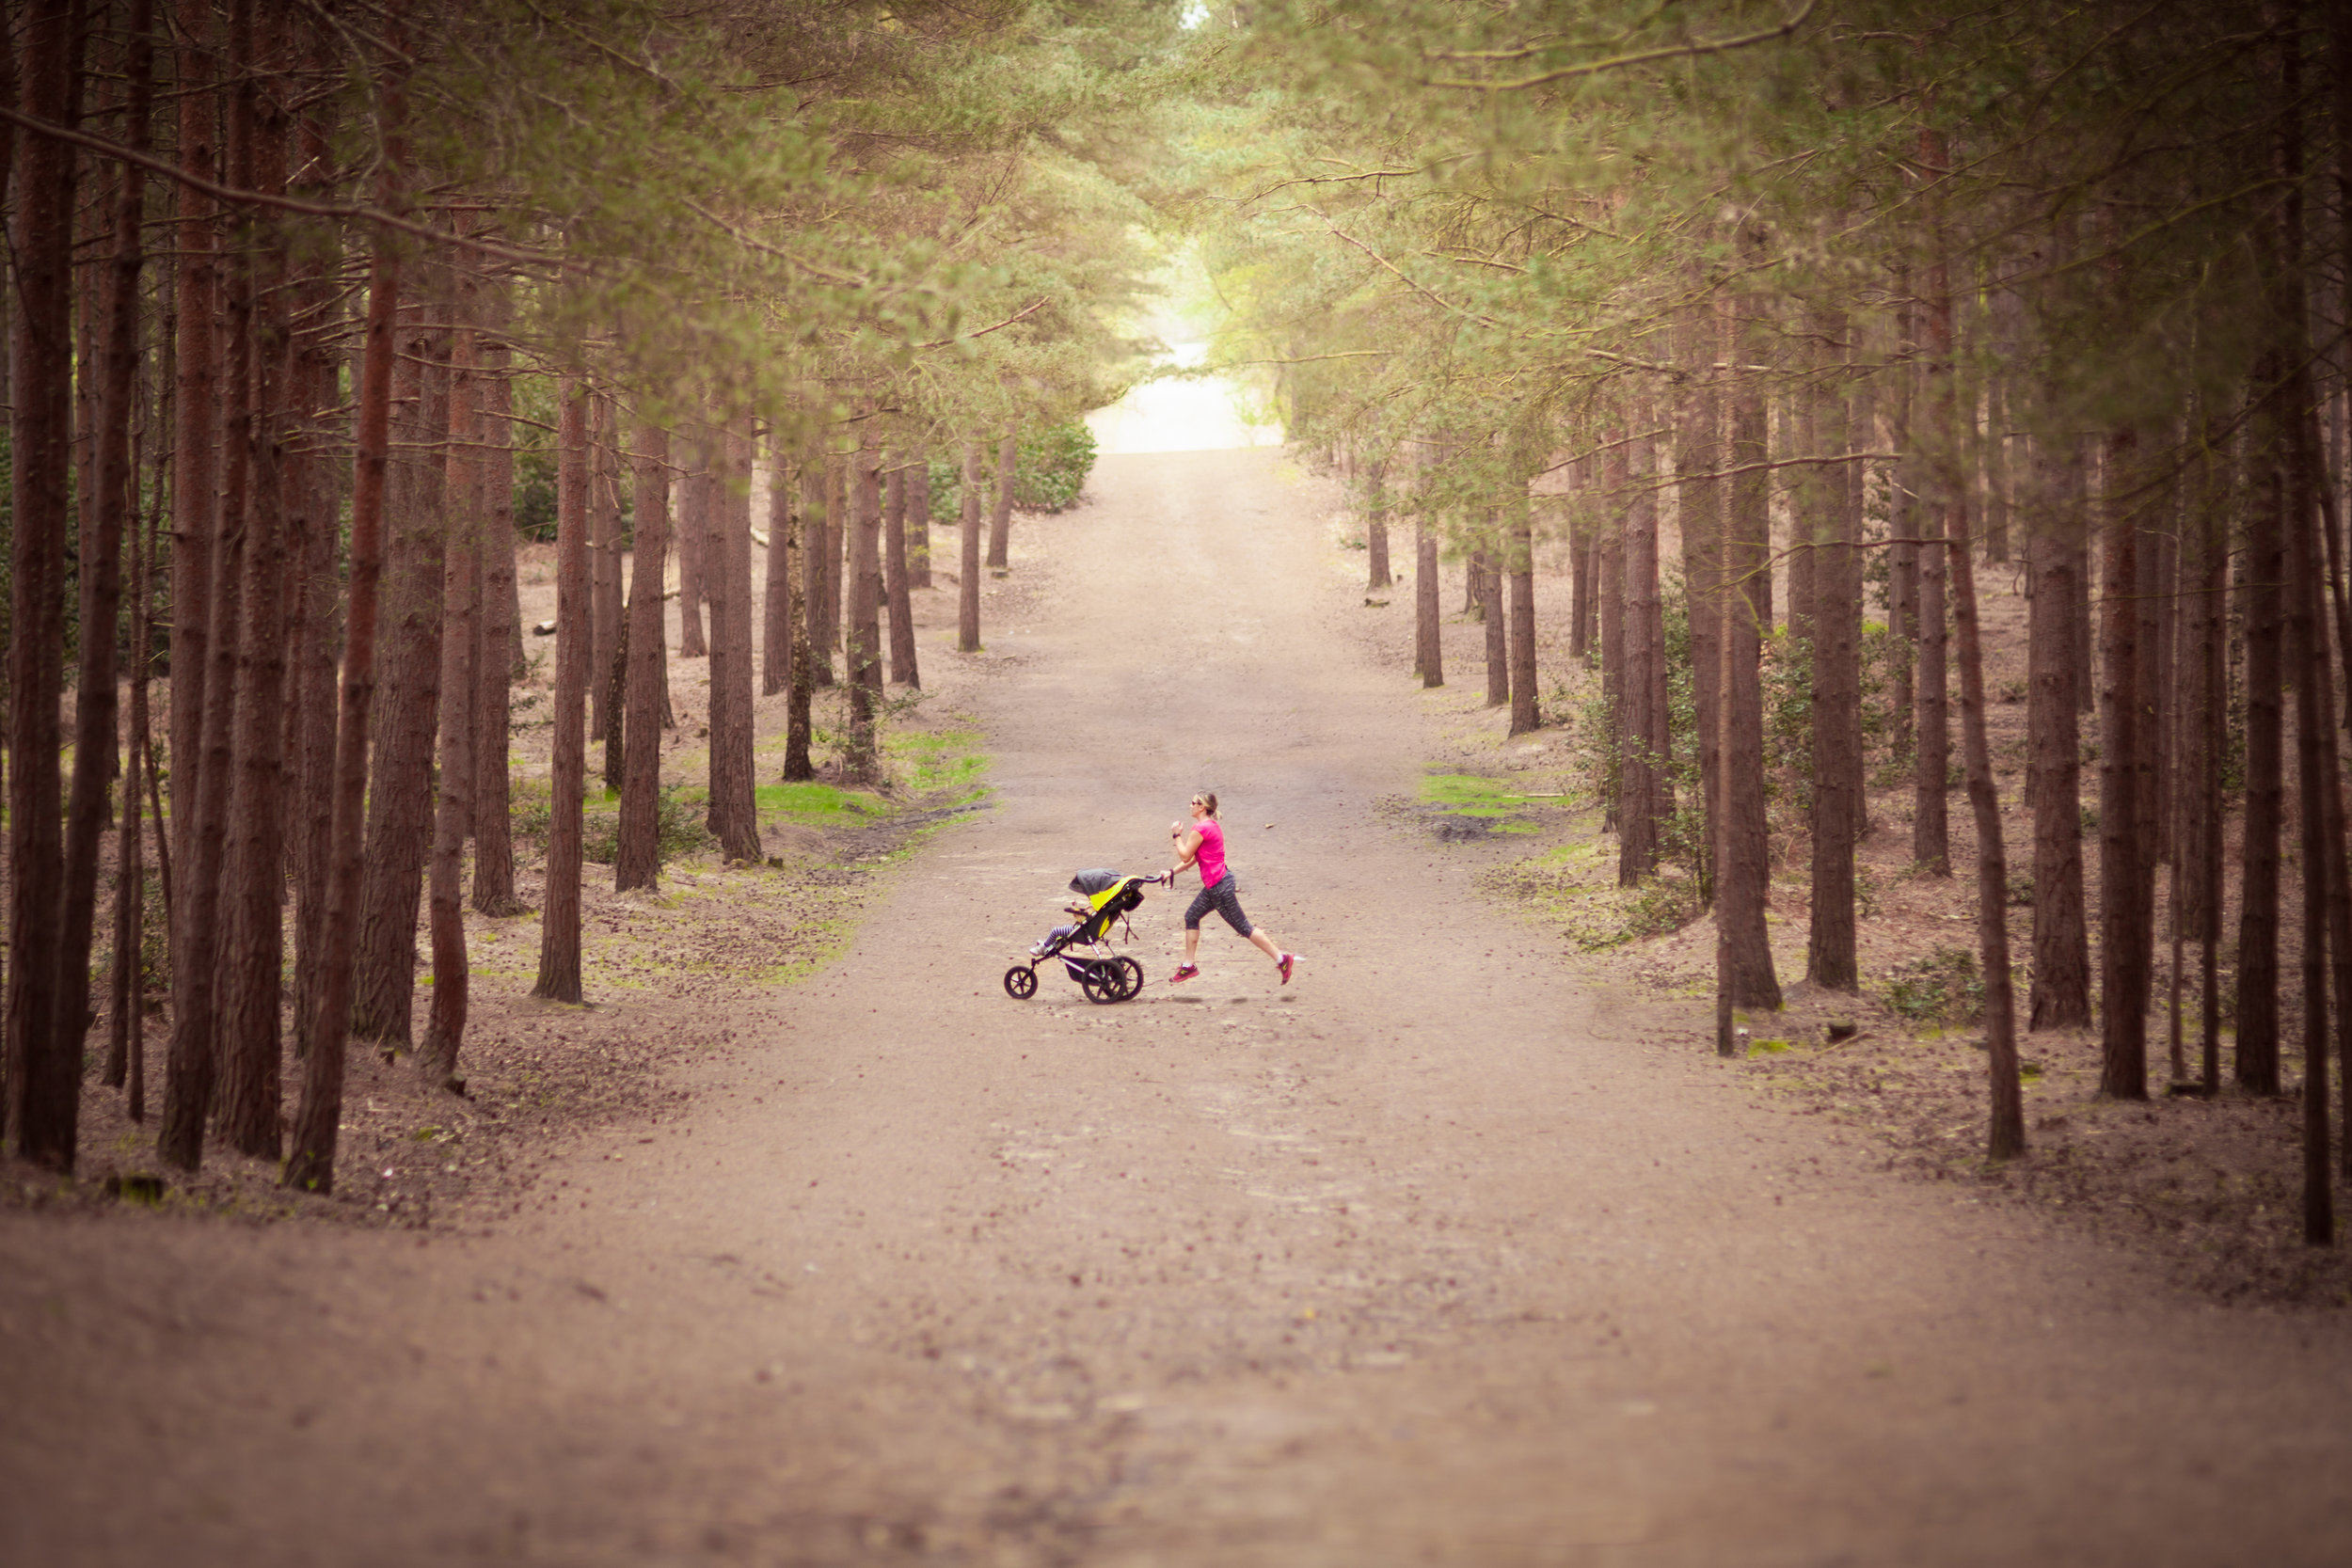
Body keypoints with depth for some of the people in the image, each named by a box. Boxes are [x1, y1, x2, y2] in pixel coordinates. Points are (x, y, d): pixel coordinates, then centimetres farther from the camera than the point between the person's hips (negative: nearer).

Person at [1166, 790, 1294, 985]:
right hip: (1215, 885, 10)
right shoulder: (1212, 825, 14)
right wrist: (1172, 871, 19)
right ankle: (1188, 966, 23)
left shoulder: (1200, 829, -17)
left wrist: (1177, 835, 0)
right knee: (1191, 917, 17)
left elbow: (1185, 856, -13)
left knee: (1243, 927, -6)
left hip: (1219, 887, -10)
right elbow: (1193, 858, 20)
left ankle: (1281, 958, -5)